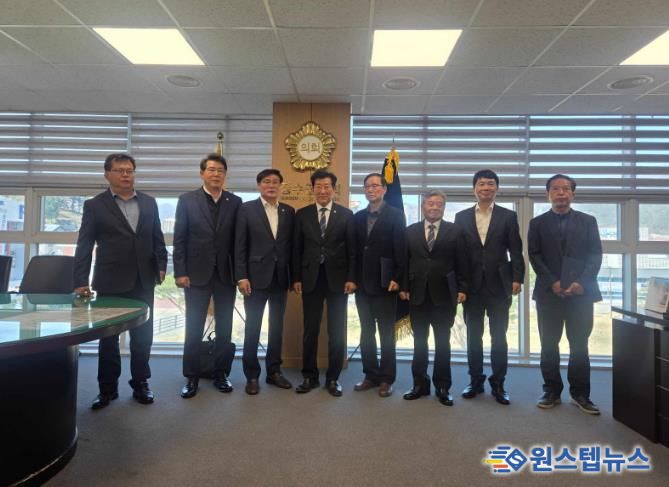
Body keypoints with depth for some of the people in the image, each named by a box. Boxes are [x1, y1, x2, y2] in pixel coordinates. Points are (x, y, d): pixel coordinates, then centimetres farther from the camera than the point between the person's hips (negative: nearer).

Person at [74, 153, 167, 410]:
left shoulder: (149, 203, 8)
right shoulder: (95, 205, 0)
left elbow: (157, 238, 11)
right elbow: (84, 246, -4)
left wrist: (161, 266, 1)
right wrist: (80, 282, -10)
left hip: (143, 282, 2)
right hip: (110, 283, -2)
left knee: (143, 336, 9)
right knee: (108, 338, 9)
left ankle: (140, 384, 24)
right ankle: (107, 388, 23)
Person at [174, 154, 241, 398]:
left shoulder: (235, 202, 4)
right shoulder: (187, 200, 1)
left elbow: (239, 240, 3)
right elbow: (179, 239, -1)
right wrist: (180, 272, -7)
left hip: (226, 274, 2)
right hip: (197, 273, -1)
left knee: (224, 328, 9)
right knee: (194, 328, 5)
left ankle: (220, 373, 23)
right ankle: (191, 376, 19)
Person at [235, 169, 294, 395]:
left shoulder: (289, 211, 8)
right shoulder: (247, 209, -1)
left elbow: (291, 245, 8)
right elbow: (239, 246, -5)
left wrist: (293, 276, 3)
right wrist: (241, 277, -11)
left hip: (280, 278, 3)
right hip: (256, 277, -3)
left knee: (277, 326, 11)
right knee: (253, 327, 4)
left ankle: (274, 371, 24)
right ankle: (252, 375, 17)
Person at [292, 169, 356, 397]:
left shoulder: (346, 214, 3)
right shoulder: (302, 214, 6)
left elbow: (352, 249, 1)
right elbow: (297, 249, 6)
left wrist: (351, 278, -6)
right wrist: (296, 278, 0)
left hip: (337, 278, -1)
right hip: (310, 278, 1)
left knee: (337, 331, 5)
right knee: (310, 330, 7)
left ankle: (333, 378, 18)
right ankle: (310, 376, 21)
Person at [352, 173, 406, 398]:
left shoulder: (395, 215, -3)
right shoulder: (358, 217, 11)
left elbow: (400, 250, -8)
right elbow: (355, 249, 10)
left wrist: (396, 279, -14)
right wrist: (352, 278, 5)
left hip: (384, 283, -5)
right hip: (362, 283, 5)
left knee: (386, 332, 4)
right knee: (366, 332, 11)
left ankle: (386, 379, 14)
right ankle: (370, 375, 23)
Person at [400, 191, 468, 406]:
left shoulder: (455, 231, 3)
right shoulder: (411, 231, 8)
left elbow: (462, 263, 1)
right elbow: (405, 261, 6)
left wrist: (462, 289, -5)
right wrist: (404, 287, 0)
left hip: (444, 294, -2)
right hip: (417, 294, 2)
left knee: (442, 342, 6)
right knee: (419, 342, 9)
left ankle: (443, 387, 17)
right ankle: (420, 384, 20)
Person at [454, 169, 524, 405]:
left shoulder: (508, 216, 4)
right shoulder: (462, 217, 7)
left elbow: (516, 251, 2)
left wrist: (517, 278, -8)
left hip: (499, 285, -1)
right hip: (472, 286, 1)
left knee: (499, 337, 5)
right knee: (473, 336, 9)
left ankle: (498, 384, 16)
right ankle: (476, 380, 21)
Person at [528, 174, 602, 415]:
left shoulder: (588, 221, 10)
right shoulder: (537, 223, 8)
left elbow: (596, 255, 3)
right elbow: (535, 256, 1)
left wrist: (582, 282, -12)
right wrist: (552, 282, -11)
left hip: (581, 291, 0)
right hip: (549, 292, 0)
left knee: (579, 345, 5)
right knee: (549, 345, 5)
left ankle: (580, 393, 15)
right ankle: (552, 390, 16)